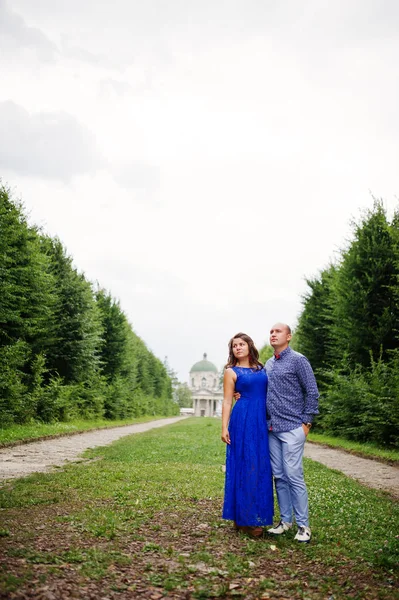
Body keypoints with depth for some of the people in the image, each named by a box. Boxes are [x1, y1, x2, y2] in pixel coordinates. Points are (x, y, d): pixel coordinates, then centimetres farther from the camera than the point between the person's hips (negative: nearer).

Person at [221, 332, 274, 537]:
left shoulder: (262, 368, 14)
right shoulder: (231, 371, 1)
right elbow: (227, 401, -3)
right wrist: (224, 427, -10)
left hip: (263, 421, 5)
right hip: (243, 421, -5)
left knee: (260, 467, 8)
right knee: (244, 466, -2)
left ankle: (257, 515, 20)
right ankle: (243, 518, 8)